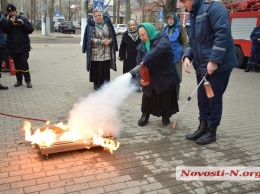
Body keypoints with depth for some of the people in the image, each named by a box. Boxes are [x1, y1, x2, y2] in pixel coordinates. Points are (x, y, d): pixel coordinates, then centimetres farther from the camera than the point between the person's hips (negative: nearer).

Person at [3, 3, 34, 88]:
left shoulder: (23, 19, 2)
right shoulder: (7, 21, 6)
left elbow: (30, 30, -3)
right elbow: (5, 30, -10)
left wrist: (23, 24, -16)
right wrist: (10, 22, -20)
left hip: (23, 47, -2)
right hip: (12, 47, 3)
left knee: (24, 63, -7)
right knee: (17, 64, 9)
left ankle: (28, 80, 2)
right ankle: (19, 80, 17)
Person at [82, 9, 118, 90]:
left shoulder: (107, 24, 5)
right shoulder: (91, 25, -4)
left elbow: (112, 36, 10)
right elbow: (90, 39, -8)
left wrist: (109, 41, -11)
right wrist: (101, 42, -17)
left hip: (106, 52, 3)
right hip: (96, 52, -2)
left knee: (106, 69, 4)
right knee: (97, 69, 0)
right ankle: (97, 84, 16)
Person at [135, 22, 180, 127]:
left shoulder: (162, 38, -11)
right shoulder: (142, 46, 6)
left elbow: (162, 48, -36)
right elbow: (139, 62, 0)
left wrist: (146, 59, -39)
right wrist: (141, 77, -16)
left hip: (165, 76, -4)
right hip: (150, 78, 4)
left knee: (166, 99, 6)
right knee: (147, 97, 9)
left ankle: (166, 116, 29)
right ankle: (145, 115, 29)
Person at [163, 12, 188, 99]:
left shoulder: (180, 28, -5)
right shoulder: (166, 28, 10)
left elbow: (185, 43, -5)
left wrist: (184, 54, -12)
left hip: (177, 55, -5)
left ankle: (176, 93, 11)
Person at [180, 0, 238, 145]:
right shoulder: (194, 14, 14)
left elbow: (223, 33, -23)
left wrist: (214, 60, -26)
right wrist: (187, 56, 1)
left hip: (218, 65, -8)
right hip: (202, 65, 8)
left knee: (214, 98, 3)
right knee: (202, 98, 13)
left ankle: (212, 131, 16)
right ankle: (203, 127, 26)